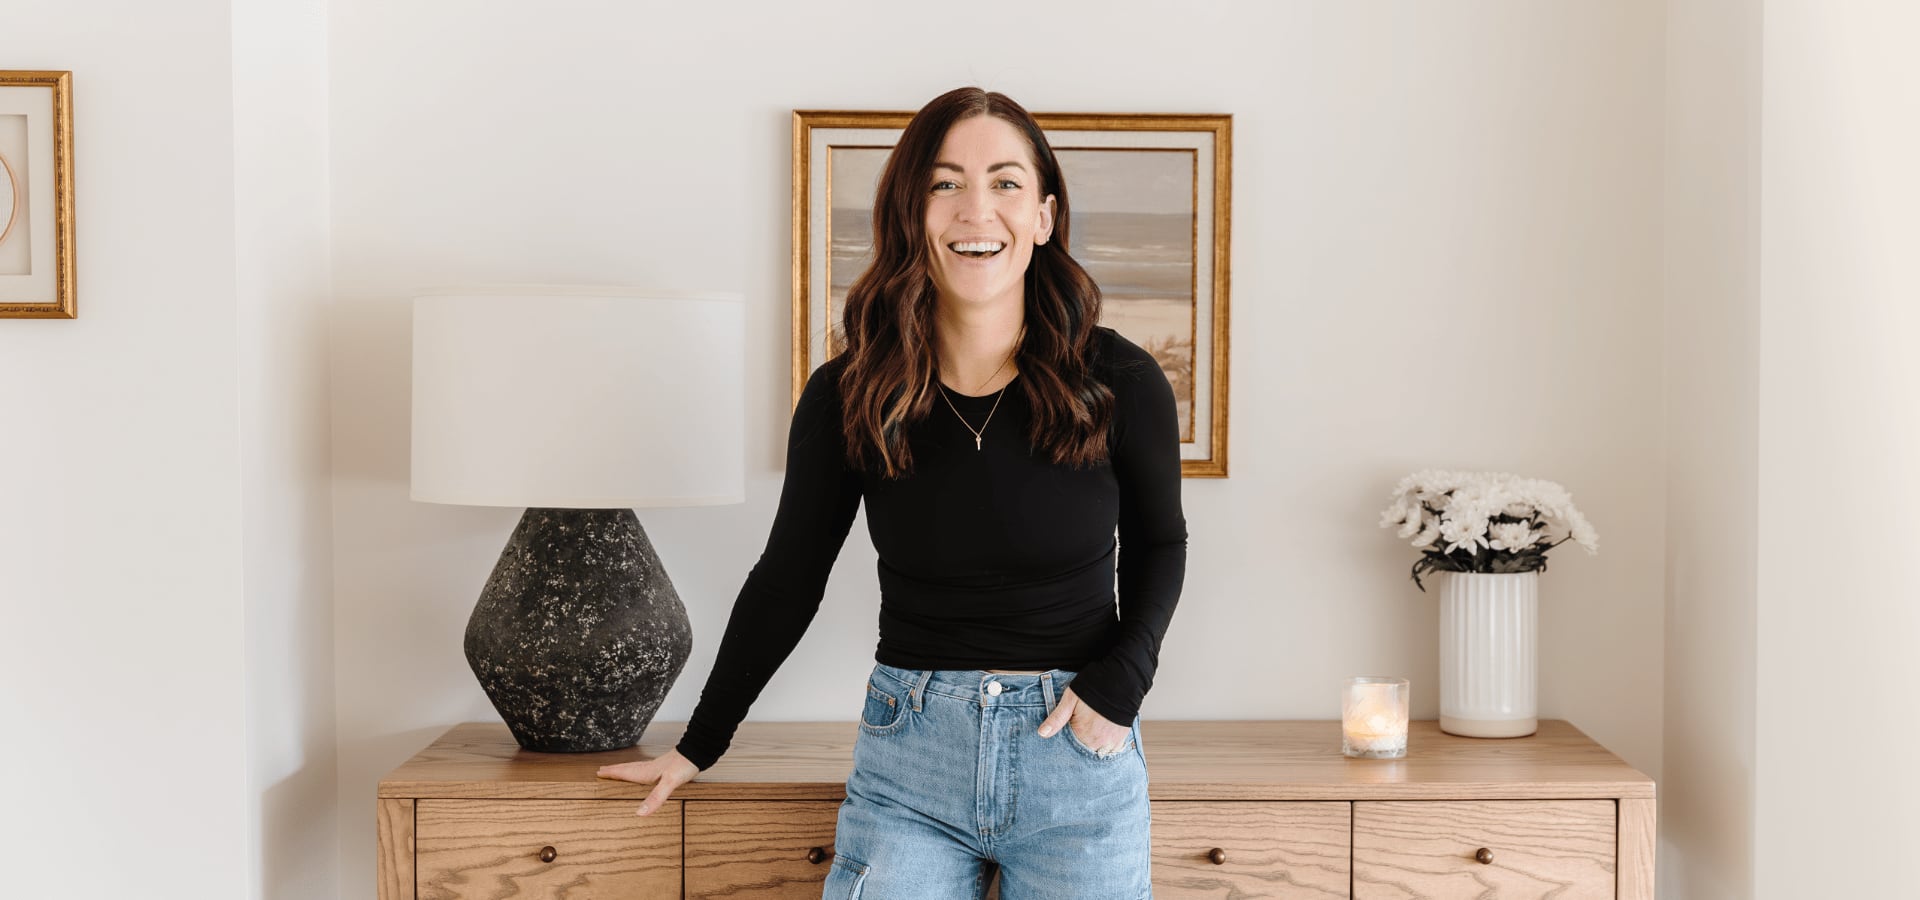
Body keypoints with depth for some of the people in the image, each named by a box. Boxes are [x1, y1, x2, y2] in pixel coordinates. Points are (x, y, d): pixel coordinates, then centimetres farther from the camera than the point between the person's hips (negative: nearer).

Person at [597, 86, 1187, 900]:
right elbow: (786, 580, 7)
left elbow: (1158, 542, 11)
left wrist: (1120, 681, -5)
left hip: (1078, 753, 0)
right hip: (909, 750, 1)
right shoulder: (847, 396, -4)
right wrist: (698, 747, 12)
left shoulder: (1120, 383, -6)